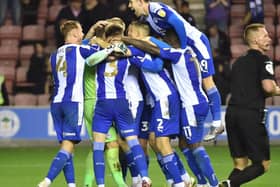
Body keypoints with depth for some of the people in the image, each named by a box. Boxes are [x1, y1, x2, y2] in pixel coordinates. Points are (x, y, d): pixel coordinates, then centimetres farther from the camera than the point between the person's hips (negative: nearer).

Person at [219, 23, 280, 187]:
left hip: (232, 112, 7)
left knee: (240, 164, 11)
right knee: (262, 164, -1)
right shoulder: (263, 60, -3)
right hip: (251, 114, -7)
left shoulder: (239, 62, 21)